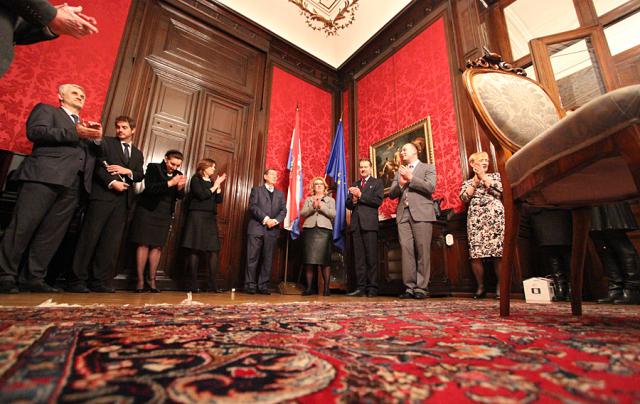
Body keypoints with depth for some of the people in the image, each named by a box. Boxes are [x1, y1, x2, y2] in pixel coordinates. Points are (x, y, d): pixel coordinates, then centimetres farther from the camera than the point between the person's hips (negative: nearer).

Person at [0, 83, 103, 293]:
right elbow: (34, 132, -3)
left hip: (73, 183, 5)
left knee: (52, 233, 1)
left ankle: (33, 277, 5)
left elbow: (96, 153, 21)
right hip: (45, 176, -5)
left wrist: (97, 138, 2)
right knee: (23, 226, -6)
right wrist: (75, 133, -10)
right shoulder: (46, 109, 16)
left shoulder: (85, 124, 31)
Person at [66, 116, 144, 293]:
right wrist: (112, 182, -14)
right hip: (103, 194, -4)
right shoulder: (106, 142, 9)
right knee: (90, 237, -4)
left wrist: (128, 171, -7)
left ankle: (100, 281, 4)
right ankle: (76, 280, 3)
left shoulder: (138, 153, 22)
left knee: (112, 242, 1)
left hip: (124, 200, 4)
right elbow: (98, 165, -4)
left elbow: (140, 175, 13)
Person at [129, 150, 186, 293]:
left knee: (157, 246, 2)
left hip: (165, 214, 3)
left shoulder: (178, 174, 10)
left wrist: (180, 187, -14)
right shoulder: (153, 167, -1)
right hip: (147, 210, -3)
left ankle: (152, 281, 7)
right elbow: (149, 188, -15)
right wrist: (170, 183, -21)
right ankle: (140, 280, 3)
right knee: (144, 244, -3)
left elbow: (179, 196, 6)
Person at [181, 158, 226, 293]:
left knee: (213, 251, -2)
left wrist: (218, 185, 1)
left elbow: (219, 200, 11)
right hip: (197, 217, -6)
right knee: (195, 250, -6)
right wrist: (215, 185, -4)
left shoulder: (212, 182, 20)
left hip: (211, 219, 6)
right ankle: (192, 285, 0)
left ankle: (213, 285, 0)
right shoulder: (196, 179, 4)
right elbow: (201, 195, -11)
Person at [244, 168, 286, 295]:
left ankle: (263, 286, 8)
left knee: (267, 259, 2)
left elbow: (283, 210, 9)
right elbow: (252, 206, -4)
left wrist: (276, 220, -10)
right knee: (252, 258, -3)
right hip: (256, 228, -3)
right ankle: (250, 285, 5)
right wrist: (265, 219, -14)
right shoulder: (256, 190, 11)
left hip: (272, 230, 3)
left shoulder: (280, 194, 20)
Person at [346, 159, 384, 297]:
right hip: (356, 223, 4)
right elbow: (348, 205, 16)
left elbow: (378, 201, -5)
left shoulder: (377, 182, 10)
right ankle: (361, 287, 5)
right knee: (359, 258, 2)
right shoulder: (354, 185, 23)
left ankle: (372, 288, 1)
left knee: (371, 257, -4)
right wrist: (353, 199, -5)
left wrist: (360, 195, -6)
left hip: (369, 223, -4)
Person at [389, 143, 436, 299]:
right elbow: (391, 194, 15)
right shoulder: (399, 172, 24)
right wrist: (400, 183, -4)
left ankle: (422, 288, 1)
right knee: (406, 249, -4)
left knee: (422, 250, -5)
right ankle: (409, 287, 0)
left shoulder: (428, 168, 12)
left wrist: (411, 177, -7)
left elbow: (430, 188, -5)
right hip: (403, 214, 4)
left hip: (421, 213, -3)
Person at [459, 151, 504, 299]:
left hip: (495, 216, 0)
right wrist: (476, 180, 1)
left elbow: (499, 191, 0)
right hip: (475, 218, 1)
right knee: (475, 253, -6)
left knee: (498, 252, -8)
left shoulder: (495, 175, 19)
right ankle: (480, 287, 5)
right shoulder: (467, 182, 20)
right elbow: (464, 197, 1)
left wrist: (483, 177, 4)